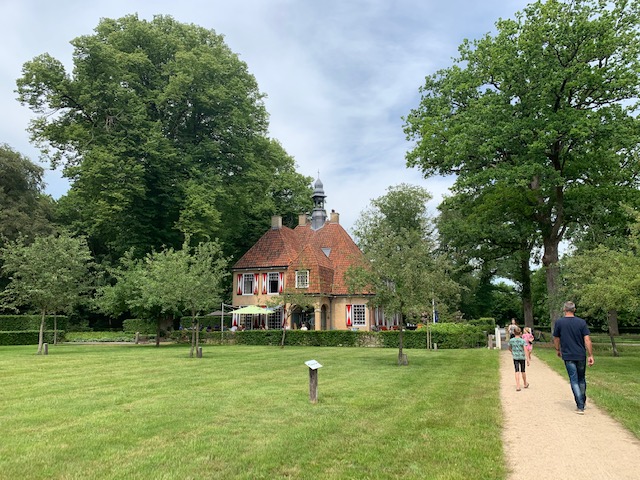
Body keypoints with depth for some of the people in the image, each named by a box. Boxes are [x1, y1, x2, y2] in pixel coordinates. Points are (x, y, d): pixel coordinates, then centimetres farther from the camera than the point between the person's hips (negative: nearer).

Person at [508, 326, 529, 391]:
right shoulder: (523, 341, -9)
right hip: (522, 357, 0)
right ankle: (525, 384, 35)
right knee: (523, 371, 16)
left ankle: (518, 386, -9)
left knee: (517, 371, -1)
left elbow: (509, 349, 13)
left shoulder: (511, 340, -2)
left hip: (515, 357, 0)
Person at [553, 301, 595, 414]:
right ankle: (582, 402, 31)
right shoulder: (581, 322, -4)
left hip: (568, 356, -2)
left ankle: (580, 407, -3)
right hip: (581, 355, 2)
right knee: (582, 379, 19)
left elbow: (556, 339, 3)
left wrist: (558, 350, 20)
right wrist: (590, 355, -2)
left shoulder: (559, 322, -5)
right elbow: (587, 340, -7)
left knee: (574, 381, 2)